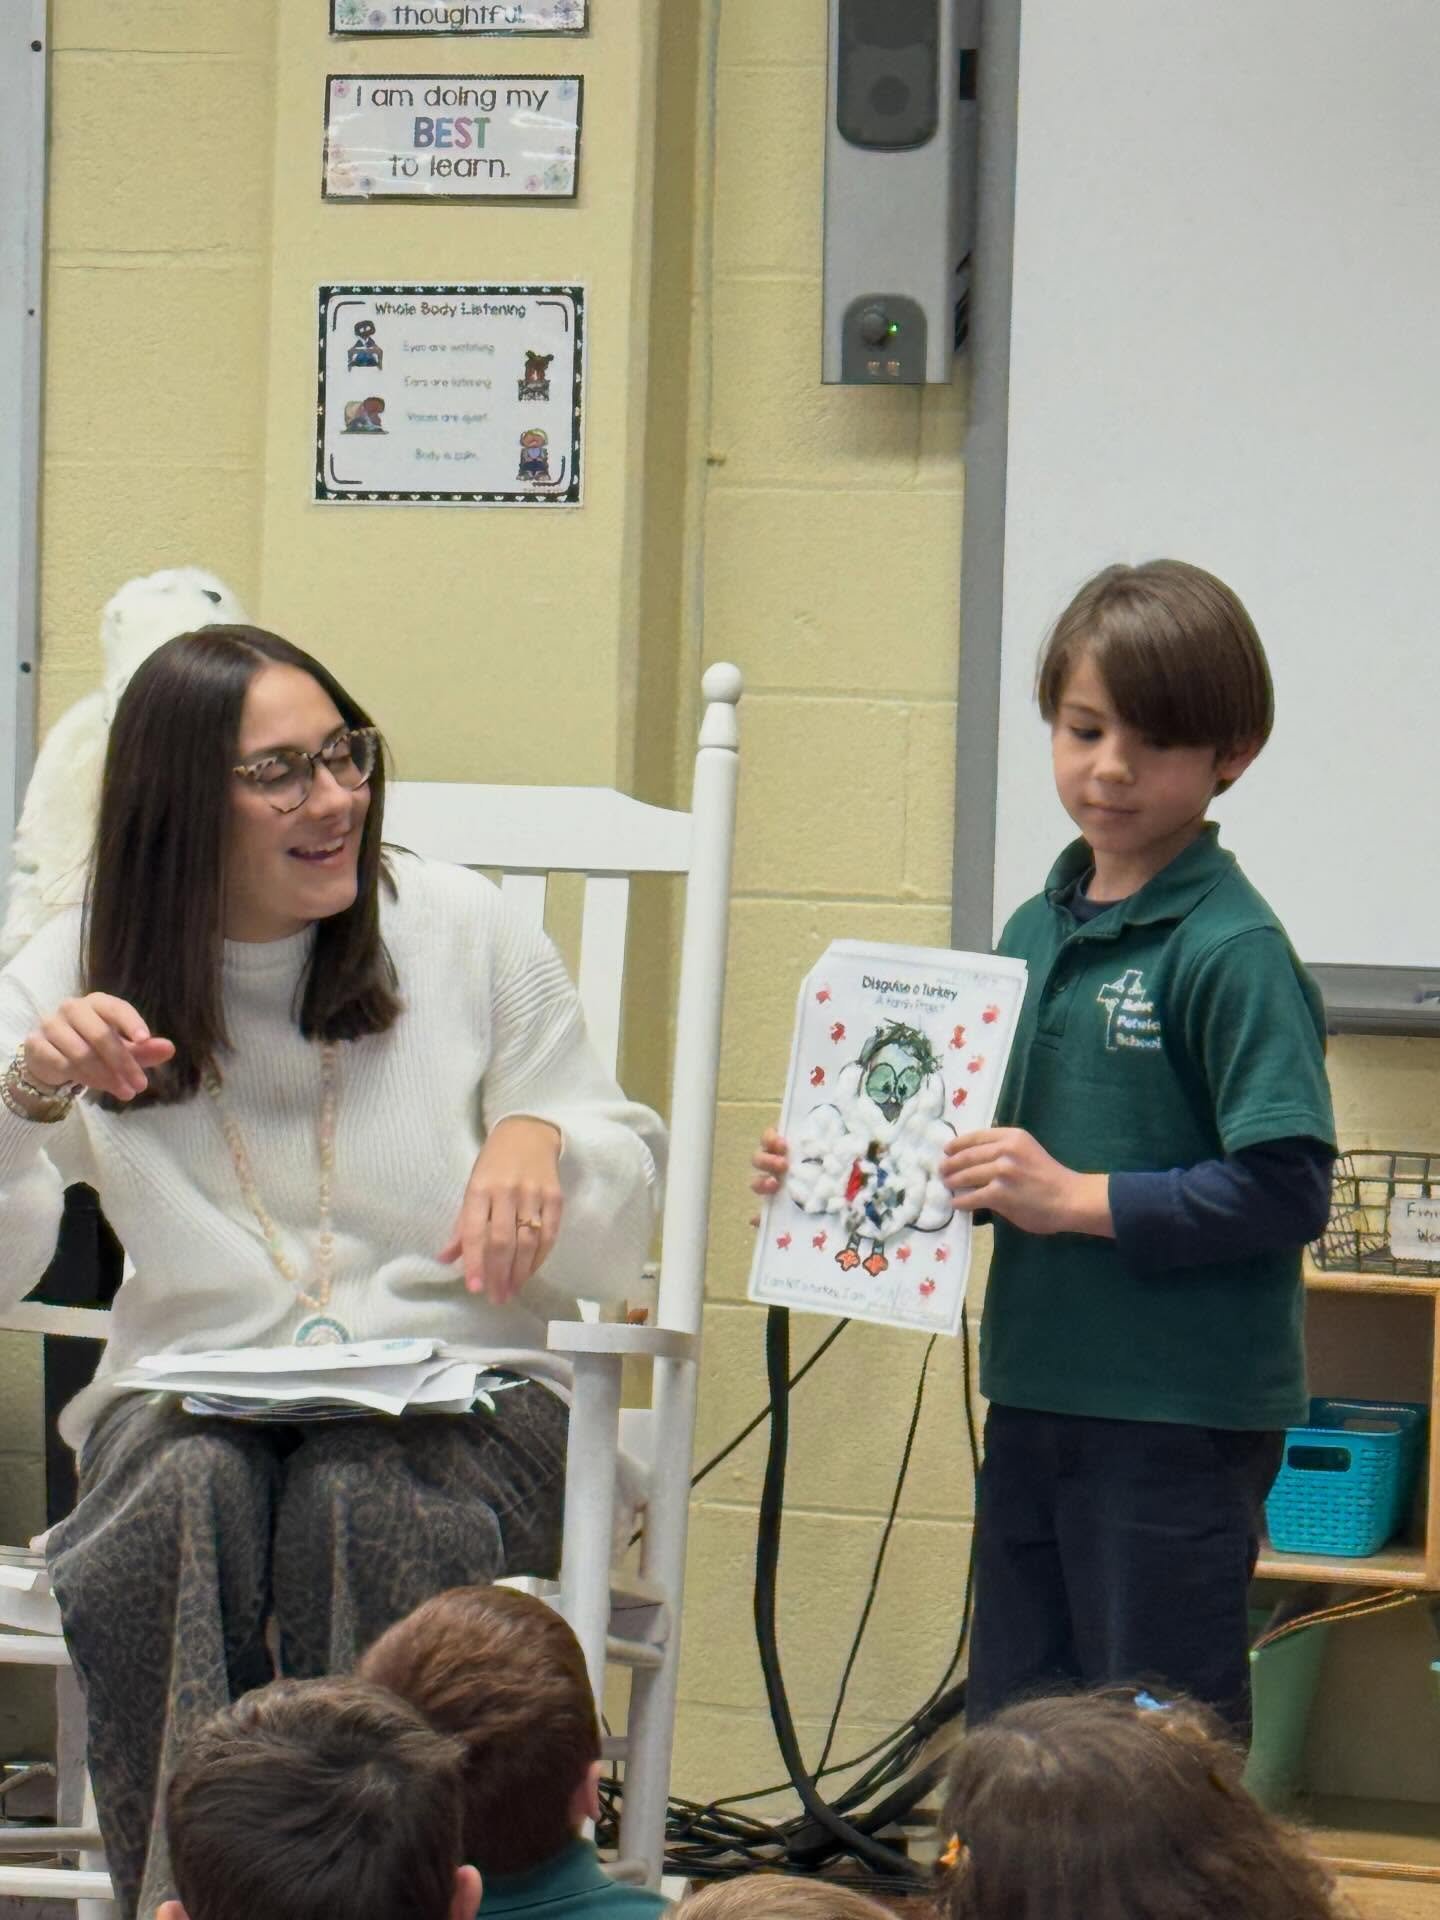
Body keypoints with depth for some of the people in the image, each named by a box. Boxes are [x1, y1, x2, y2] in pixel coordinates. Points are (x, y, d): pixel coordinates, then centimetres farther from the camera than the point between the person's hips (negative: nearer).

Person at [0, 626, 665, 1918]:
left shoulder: (466, 934, 5)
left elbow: (618, 1250, 9)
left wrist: (543, 1137, -13)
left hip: (459, 1394, 0)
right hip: (190, 1403, 1)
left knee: (357, 1507, -34)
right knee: (185, 1501, -34)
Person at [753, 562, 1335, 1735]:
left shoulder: (1234, 952, -13)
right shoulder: (1036, 933, 12)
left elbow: (1285, 1190, -20)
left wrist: (1080, 1199, -22)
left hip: (1182, 1416, -8)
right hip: (1037, 1396, 8)